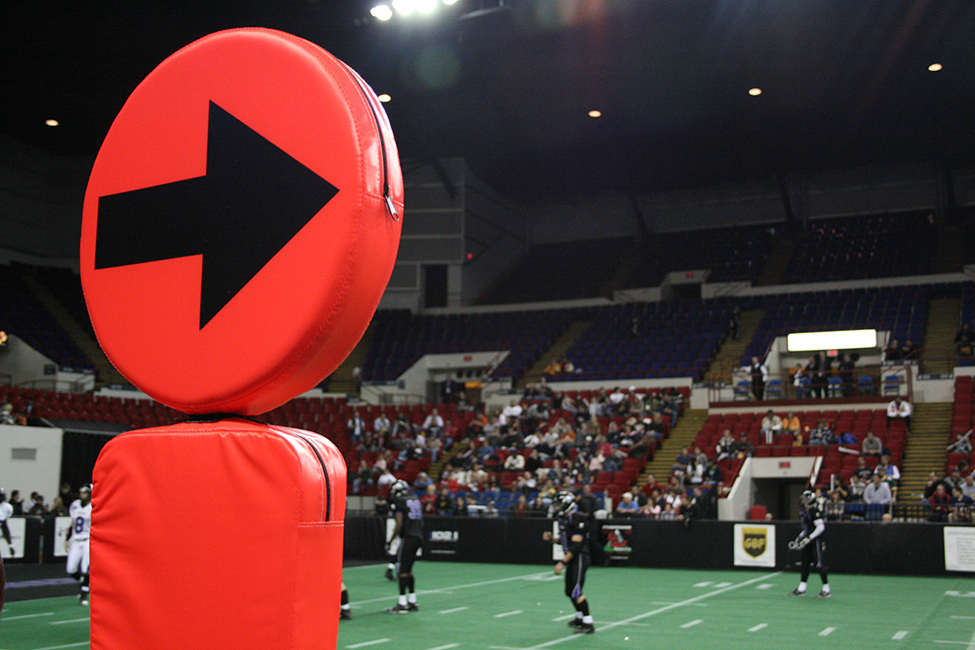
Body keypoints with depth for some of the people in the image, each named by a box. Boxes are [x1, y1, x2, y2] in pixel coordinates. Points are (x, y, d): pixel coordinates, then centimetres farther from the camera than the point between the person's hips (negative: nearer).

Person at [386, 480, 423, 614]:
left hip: (408, 538, -8)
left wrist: (390, 541, -5)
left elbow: (399, 524, -12)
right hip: (419, 537, 8)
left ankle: (402, 603, -7)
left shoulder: (400, 502, -6)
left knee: (402, 570, -5)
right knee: (408, 570, 15)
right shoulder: (416, 500, 16)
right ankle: (412, 601, 16)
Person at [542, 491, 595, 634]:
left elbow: (576, 545, -23)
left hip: (580, 558, -10)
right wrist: (552, 538, 6)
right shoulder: (564, 519, 12)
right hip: (572, 559, 10)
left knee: (576, 591, -14)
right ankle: (580, 617, 36)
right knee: (569, 590, 17)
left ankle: (588, 624, -9)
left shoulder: (577, 519, -18)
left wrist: (562, 562, -23)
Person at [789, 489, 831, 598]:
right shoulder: (805, 511, 14)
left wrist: (809, 538, -21)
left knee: (820, 564, -6)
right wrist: (799, 538, 21)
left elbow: (821, 527, -20)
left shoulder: (813, 510, -15)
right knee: (805, 563, 11)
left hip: (815, 541, -10)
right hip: (808, 542, 10)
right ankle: (801, 588, 16)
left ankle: (826, 590, 0)